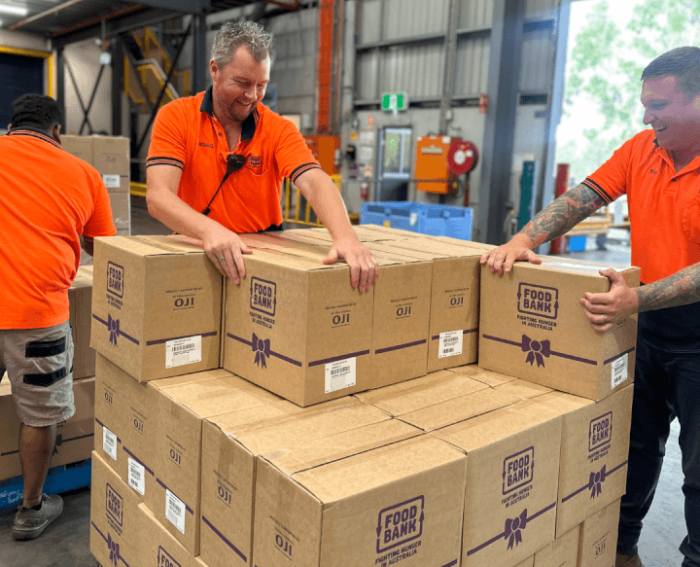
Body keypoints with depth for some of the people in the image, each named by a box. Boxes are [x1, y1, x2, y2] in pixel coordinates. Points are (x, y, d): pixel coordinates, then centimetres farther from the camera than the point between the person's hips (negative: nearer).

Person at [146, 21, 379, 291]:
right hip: (199, 251, -1)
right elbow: (158, 196, -16)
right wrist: (209, 230, -37)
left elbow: (314, 182, -16)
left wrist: (346, 238, -36)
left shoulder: (279, 129, 0)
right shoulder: (175, 117, -3)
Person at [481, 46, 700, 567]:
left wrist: (638, 300, -37)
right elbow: (581, 198, -4)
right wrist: (524, 239, -19)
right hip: (646, 325, 6)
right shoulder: (642, 148, 1)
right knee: (634, 445, 18)